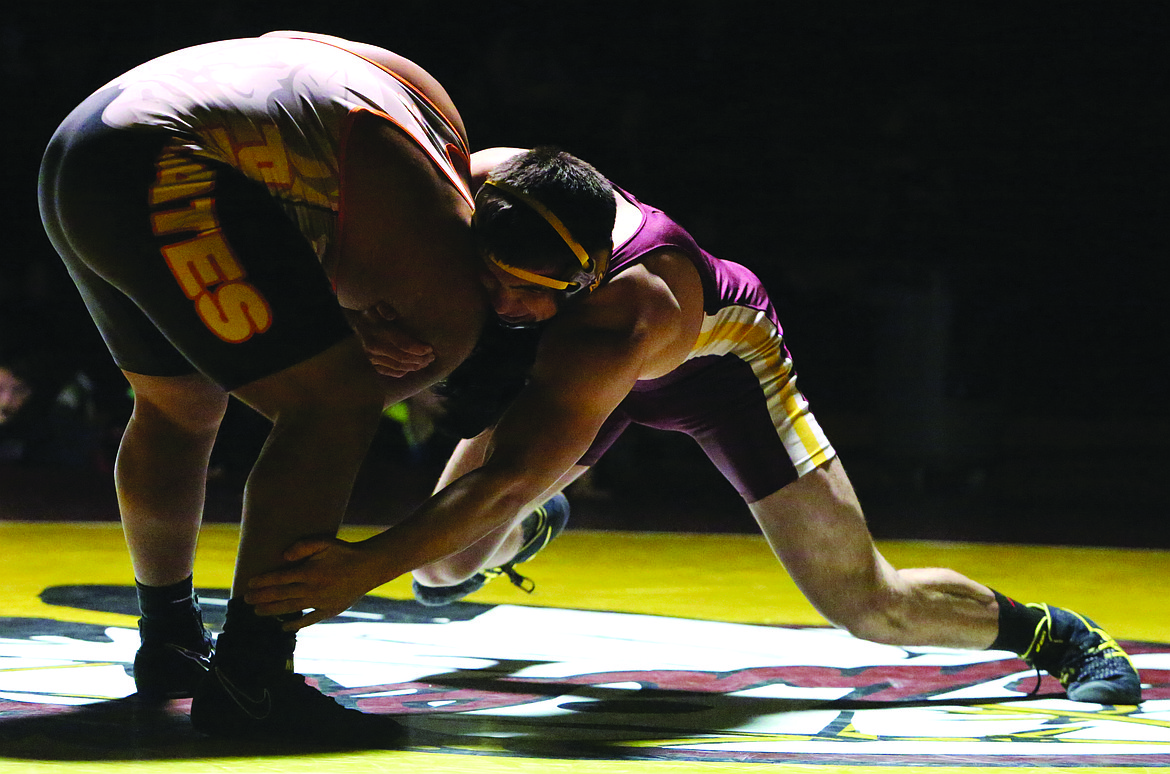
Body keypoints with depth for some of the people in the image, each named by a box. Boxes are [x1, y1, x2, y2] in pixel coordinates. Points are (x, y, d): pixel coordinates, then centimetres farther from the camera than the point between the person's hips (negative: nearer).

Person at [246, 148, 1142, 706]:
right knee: (446, 564, 4)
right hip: (580, 363, 5)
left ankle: (1051, 632, 18)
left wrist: (366, 566, -60)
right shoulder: (479, 181, -35)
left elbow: (507, 478, -53)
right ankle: (533, 529, 43)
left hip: (721, 357, -5)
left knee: (871, 605, -11)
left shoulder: (623, 312, -49)